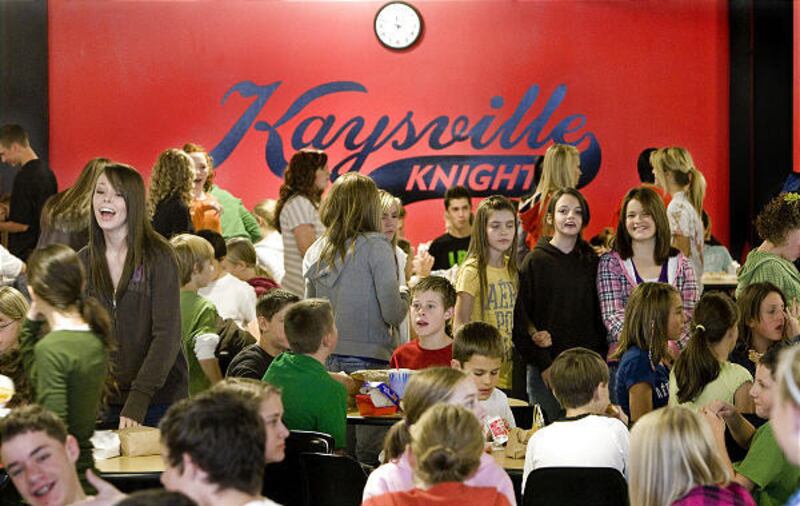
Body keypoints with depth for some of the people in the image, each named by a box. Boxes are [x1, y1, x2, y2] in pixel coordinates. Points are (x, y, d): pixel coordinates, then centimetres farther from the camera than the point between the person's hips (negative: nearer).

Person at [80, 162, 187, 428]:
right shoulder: (83, 261, 6)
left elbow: (167, 336, -13)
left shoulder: (158, 257, -8)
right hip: (104, 401, 4)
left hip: (159, 399, -3)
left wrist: (137, 401, -22)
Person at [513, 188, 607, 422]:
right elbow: (521, 317, -4)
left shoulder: (591, 261, 11)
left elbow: (599, 314, 14)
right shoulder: (535, 261, -1)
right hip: (547, 368, -3)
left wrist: (600, 358, 2)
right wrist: (543, 365, -11)